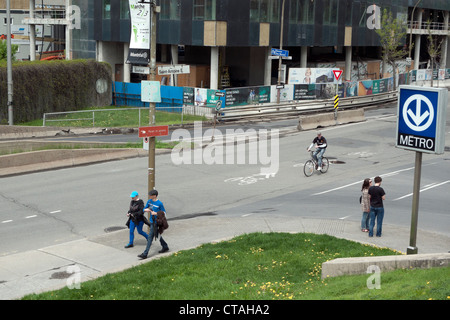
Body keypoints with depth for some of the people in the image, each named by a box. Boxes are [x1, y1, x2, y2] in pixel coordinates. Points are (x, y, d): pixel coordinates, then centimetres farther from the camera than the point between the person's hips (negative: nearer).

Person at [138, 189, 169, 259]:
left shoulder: (159, 203, -17)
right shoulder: (149, 201, 3)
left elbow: (164, 213, -9)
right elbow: (144, 209, 10)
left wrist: (155, 213, -22)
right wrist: (146, 210, -14)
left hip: (155, 222, -8)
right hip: (151, 221, 8)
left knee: (150, 237, -8)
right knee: (157, 235, 21)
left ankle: (145, 254, -7)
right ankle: (165, 247, 40)